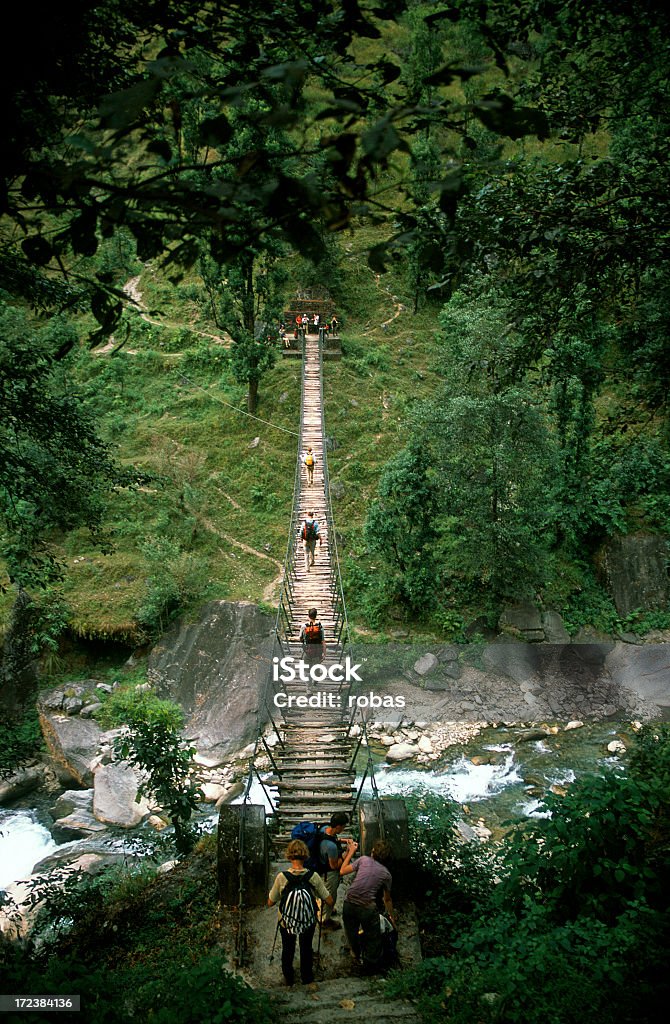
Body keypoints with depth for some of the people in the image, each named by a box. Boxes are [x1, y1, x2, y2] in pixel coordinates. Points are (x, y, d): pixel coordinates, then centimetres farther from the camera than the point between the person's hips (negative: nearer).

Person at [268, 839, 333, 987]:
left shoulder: (281, 877, -27)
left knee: (287, 949, 29)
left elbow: (270, 903, -13)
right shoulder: (314, 876, -25)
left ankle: (288, 978, 49)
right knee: (306, 948, 30)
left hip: (286, 922, 0)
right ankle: (307, 977, 49)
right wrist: (323, 886, 1)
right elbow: (329, 901, -17)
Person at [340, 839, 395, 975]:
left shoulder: (363, 860, 0)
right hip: (367, 908, -2)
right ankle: (371, 966, 38)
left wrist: (350, 852, 14)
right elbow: (387, 899, 16)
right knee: (372, 938, 22)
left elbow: (342, 871, 4)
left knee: (351, 934, 27)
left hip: (349, 904, 2)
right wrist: (391, 916, 33)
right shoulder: (386, 873, 5)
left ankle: (357, 957, 48)